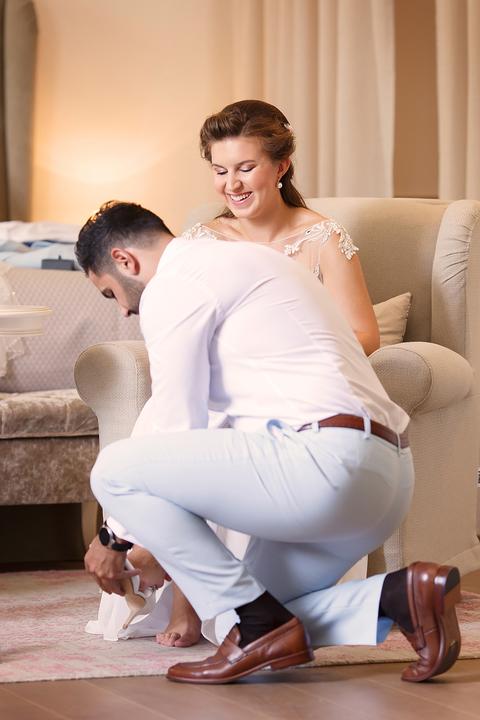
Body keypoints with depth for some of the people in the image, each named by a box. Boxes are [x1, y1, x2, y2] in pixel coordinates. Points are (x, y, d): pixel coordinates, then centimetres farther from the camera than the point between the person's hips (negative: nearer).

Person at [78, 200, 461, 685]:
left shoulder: (172, 286, -1)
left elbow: (174, 426, -2)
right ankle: (398, 597, 1)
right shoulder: (238, 261, 29)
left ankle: (258, 626, -5)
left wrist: (116, 537, 12)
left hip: (323, 461, -10)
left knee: (115, 472, -5)